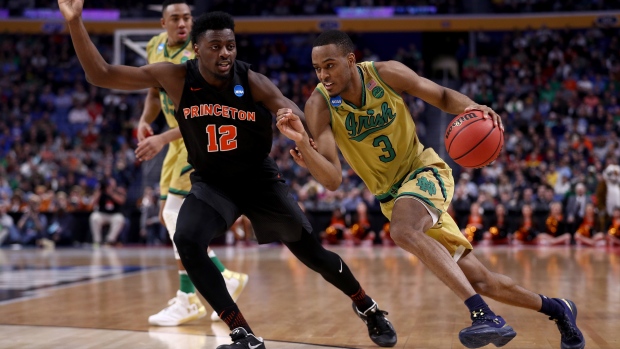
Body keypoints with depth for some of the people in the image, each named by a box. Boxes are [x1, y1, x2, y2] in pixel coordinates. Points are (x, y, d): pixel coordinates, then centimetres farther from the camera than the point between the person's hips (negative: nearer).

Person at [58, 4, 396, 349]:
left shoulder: (254, 83, -21)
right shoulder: (175, 78, -18)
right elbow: (101, 75, -19)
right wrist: (75, 23, -33)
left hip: (260, 177, -1)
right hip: (211, 182, 1)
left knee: (310, 251, 3)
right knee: (187, 242, -26)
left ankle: (371, 311, 32)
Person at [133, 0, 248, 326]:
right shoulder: (155, 47, 1)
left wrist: (162, 139, -35)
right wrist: (144, 121, -1)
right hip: (179, 139, 9)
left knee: (177, 211, -16)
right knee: (169, 217, 8)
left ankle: (188, 300, -8)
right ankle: (226, 278, 21)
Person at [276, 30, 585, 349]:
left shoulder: (386, 73, -15)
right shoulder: (319, 105, -15)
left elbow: (442, 96, 0)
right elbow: (332, 180, -22)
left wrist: (470, 107, -22)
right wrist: (302, 143, -39)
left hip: (426, 170, -3)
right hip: (391, 195, 3)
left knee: (403, 231, -37)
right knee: (479, 280, 5)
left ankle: (484, 315, -38)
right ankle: (555, 308, 28)